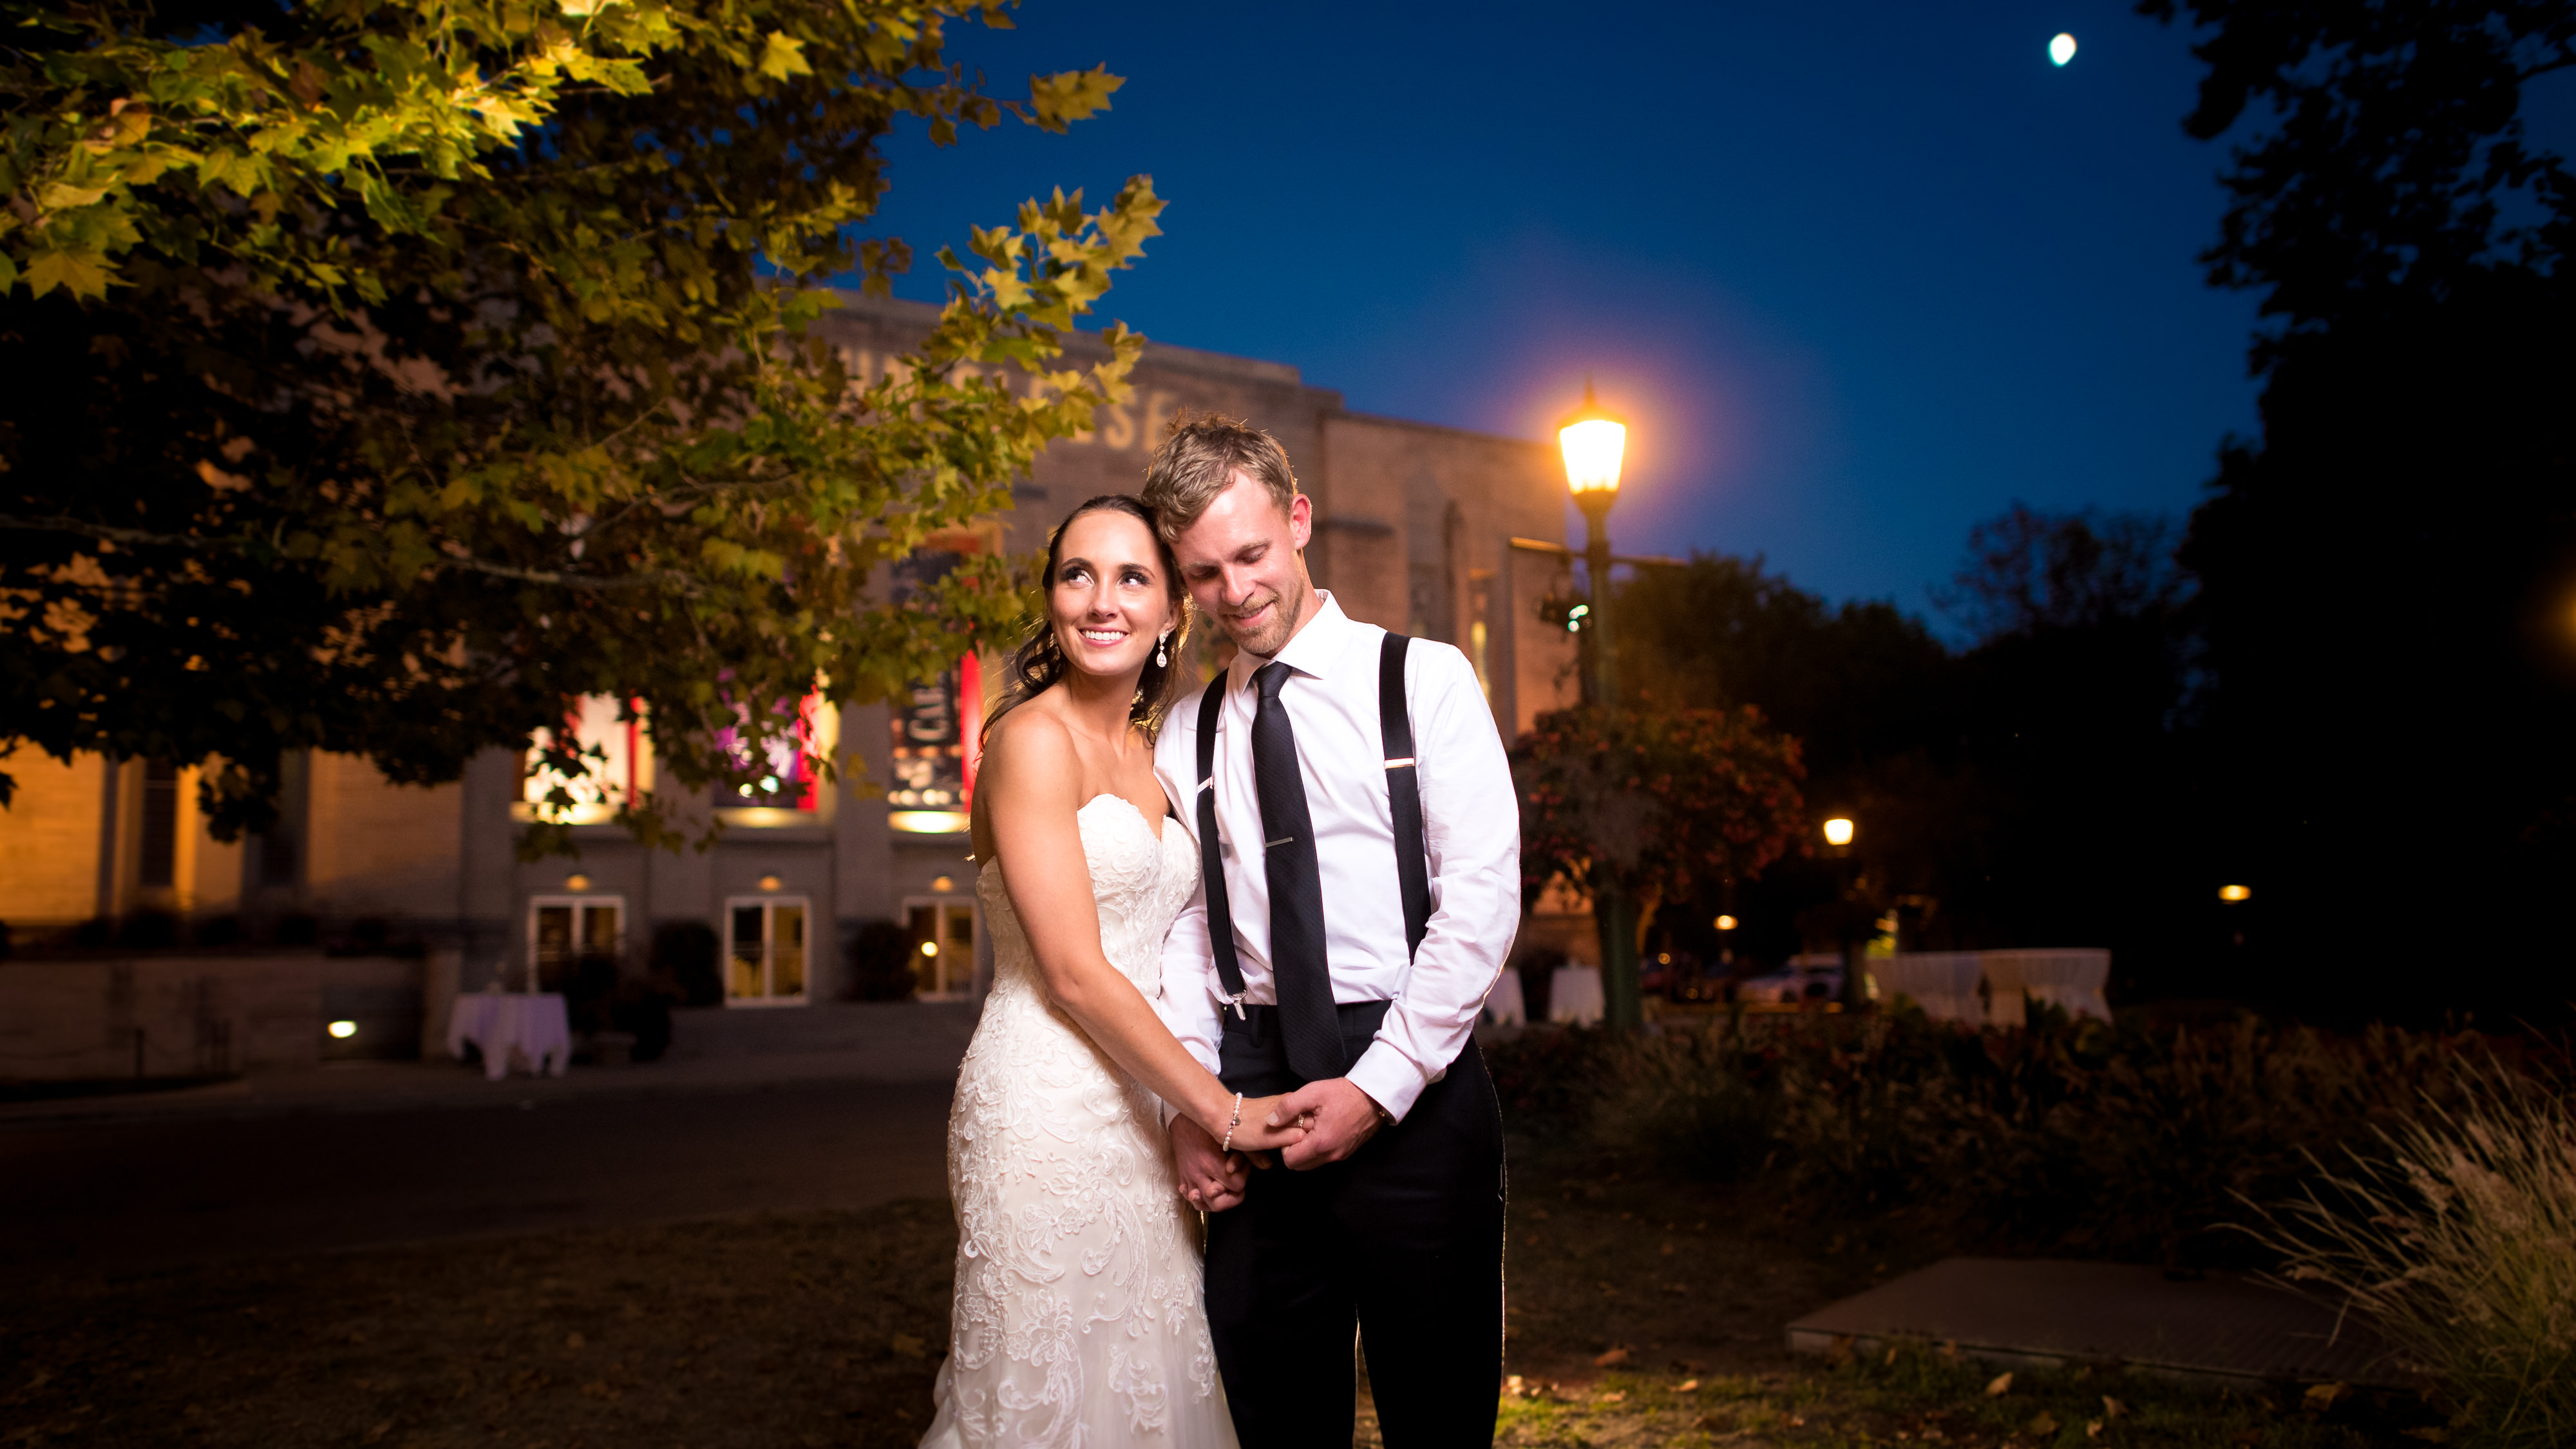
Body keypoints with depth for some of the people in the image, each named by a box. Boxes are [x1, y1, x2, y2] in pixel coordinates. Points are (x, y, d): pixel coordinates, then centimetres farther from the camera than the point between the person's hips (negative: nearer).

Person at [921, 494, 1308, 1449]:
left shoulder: (1147, 755, 13)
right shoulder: (1034, 738, -11)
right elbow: (1073, 973, -16)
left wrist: (1194, 1119, 7)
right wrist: (1220, 1108, -10)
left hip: (1139, 1111, 8)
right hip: (1048, 1111, -8)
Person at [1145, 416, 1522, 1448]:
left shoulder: (1422, 678, 0)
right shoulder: (1188, 733, 12)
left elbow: (1482, 897, -7)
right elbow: (1184, 928, 10)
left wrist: (1377, 1088, -12)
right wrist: (1187, 1101, -3)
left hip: (1412, 1092, -3)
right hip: (1253, 1093, 3)